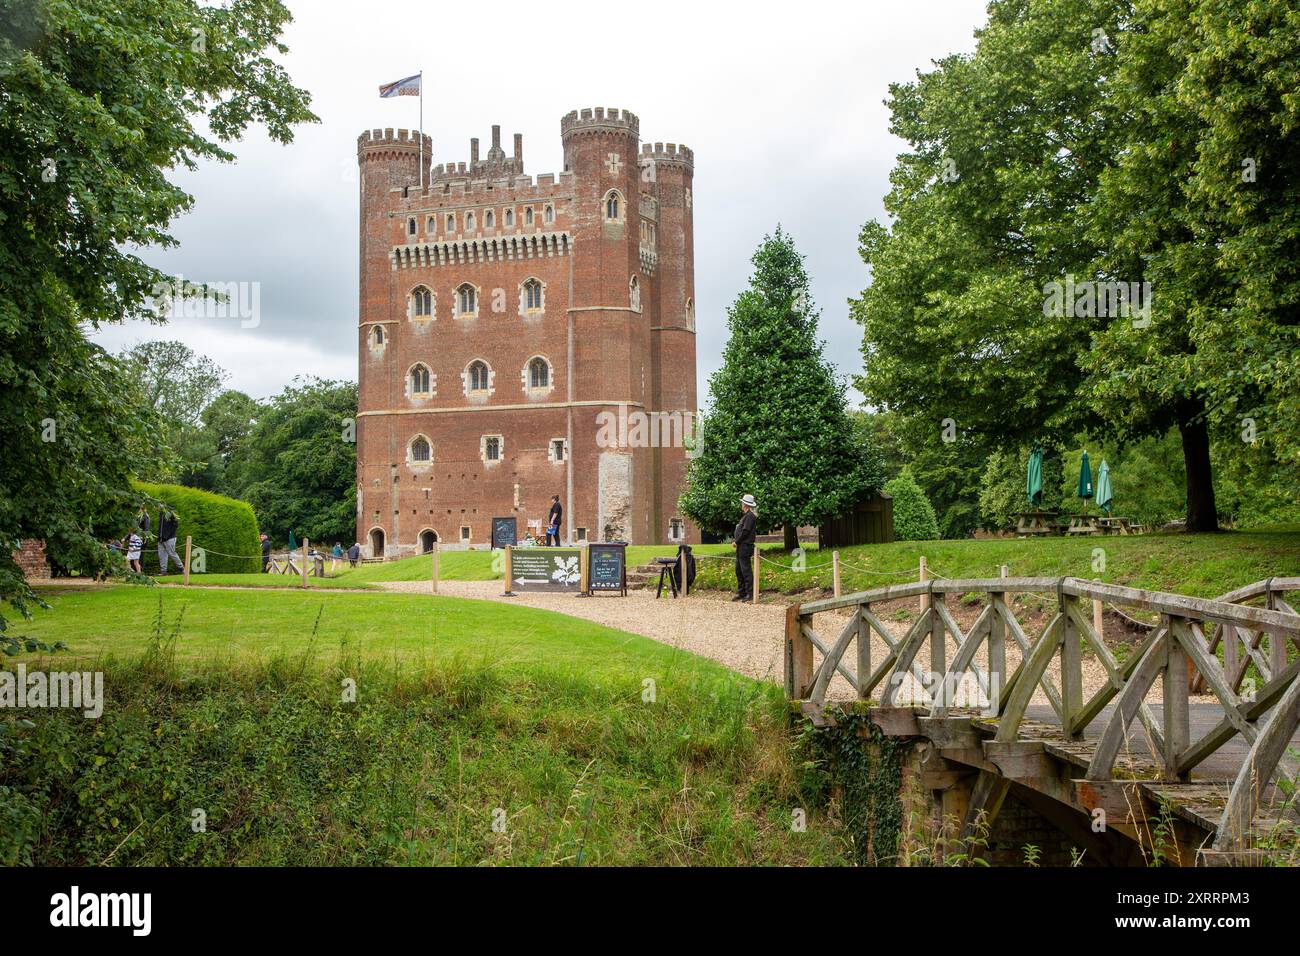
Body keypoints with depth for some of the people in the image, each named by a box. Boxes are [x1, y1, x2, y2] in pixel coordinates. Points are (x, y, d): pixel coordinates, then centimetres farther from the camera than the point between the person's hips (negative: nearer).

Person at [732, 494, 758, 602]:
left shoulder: (750, 516, -13)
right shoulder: (745, 515, 18)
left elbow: (745, 531, -18)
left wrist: (736, 541, -11)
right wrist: (734, 539, 7)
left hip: (745, 547, -10)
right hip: (741, 547, 10)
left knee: (746, 570, -8)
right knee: (739, 570, 13)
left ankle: (750, 593, -5)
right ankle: (741, 593, 18)